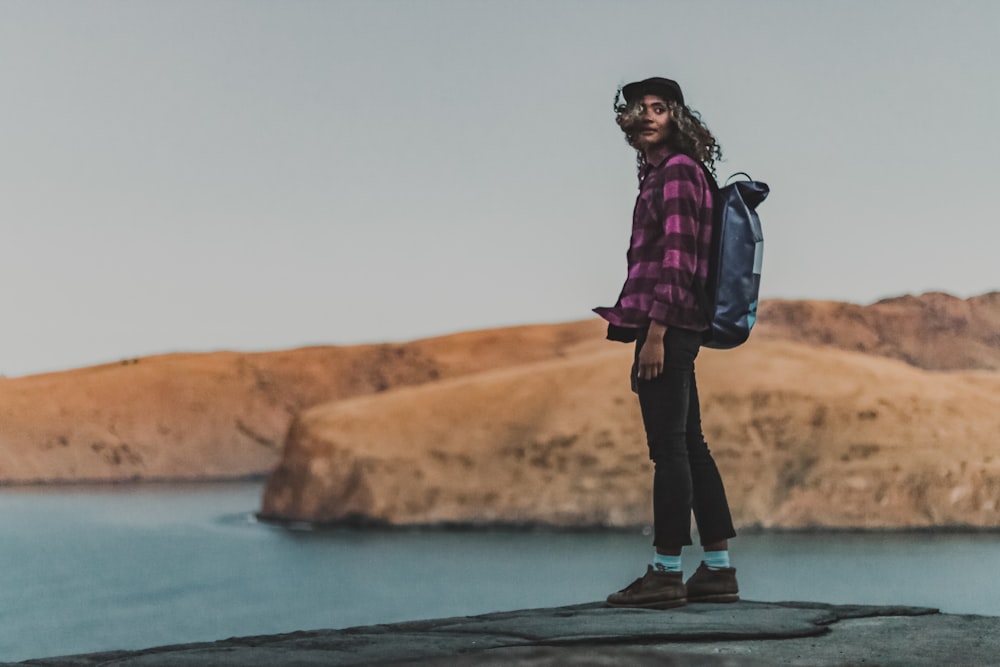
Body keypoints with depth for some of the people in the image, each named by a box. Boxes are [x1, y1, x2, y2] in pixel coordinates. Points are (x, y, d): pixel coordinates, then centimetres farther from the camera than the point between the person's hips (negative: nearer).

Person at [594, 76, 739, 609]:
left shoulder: (677, 169, -8)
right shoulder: (658, 172, 20)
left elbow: (677, 255, -17)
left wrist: (655, 331, -21)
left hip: (668, 324, -10)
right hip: (673, 328, 10)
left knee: (668, 447, -7)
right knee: (689, 444, 10)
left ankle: (666, 574, -4)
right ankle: (718, 570, 15)